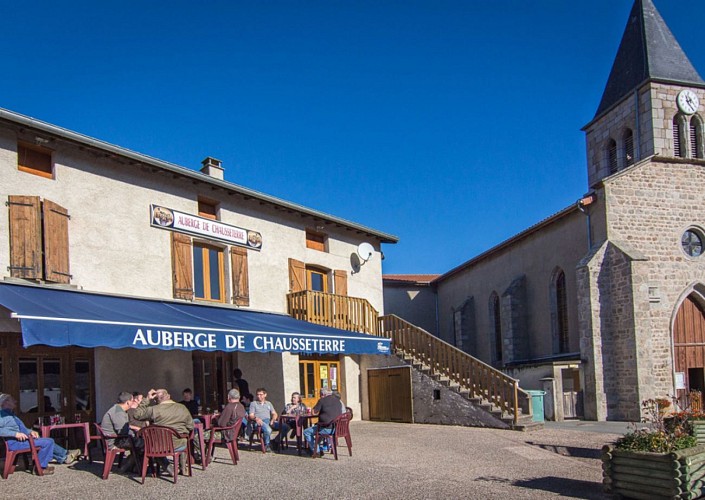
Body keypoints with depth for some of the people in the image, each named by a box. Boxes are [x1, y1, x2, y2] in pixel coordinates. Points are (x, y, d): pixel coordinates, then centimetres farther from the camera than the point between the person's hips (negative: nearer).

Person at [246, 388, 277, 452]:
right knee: (268, 430, -40)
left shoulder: (268, 403, 28)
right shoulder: (253, 403, 15)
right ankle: (266, 445, -16)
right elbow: (251, 415, 4)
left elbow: (274, 414, 21)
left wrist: (273, 420, -2)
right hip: (258, 422, -4)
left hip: (268, 421, 4)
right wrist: (256, 418, -20)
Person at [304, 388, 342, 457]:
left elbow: (314, 412, -4)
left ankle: (316, 451, 4)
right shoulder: (337, 400, 11)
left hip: (328, 429, -8)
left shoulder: (322, 400, -9)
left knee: (306, 432, 4)